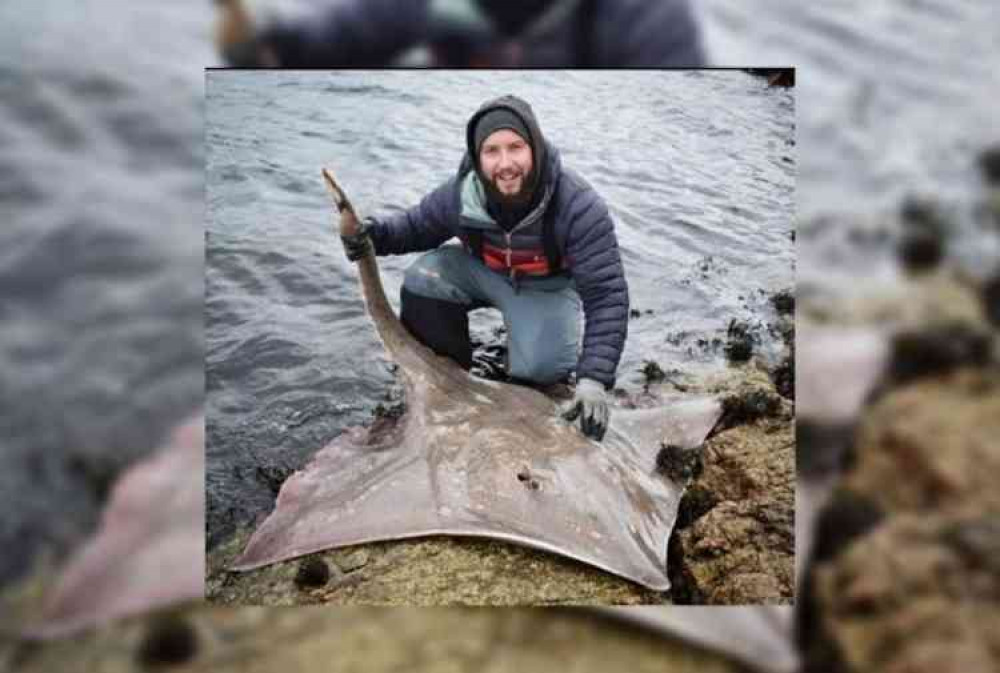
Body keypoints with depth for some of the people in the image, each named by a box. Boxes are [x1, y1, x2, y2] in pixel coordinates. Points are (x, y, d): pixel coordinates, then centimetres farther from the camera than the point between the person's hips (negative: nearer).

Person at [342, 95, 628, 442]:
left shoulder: (580, 206, -35)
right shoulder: (462, 193, -24)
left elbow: (606, 294, -35)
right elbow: (419, 223, -2)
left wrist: (594, 379, -45)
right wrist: (375, 233, -26)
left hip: (545, 286, -3)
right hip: (482, 271, 3)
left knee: (538, 369, -26)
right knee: (423, 278, -22)